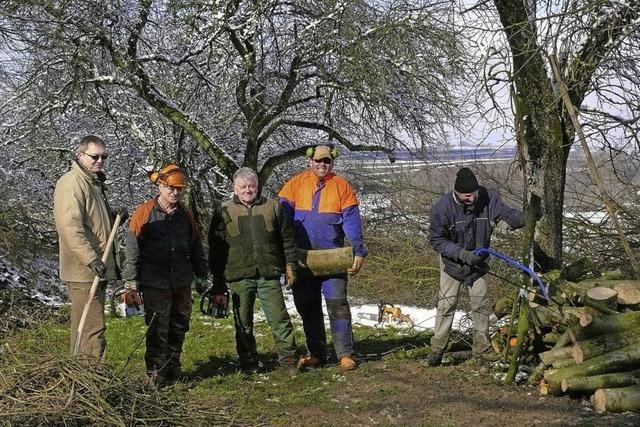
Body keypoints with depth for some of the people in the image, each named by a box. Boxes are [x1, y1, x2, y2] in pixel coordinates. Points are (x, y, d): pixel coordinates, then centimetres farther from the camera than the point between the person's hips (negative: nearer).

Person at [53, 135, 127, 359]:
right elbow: (70, 226, -23)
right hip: (83, 270, -10)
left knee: (85, 328, 16)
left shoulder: (94, 182, 19)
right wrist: (91, 259, -29)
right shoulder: (72, 182, -13)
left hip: (96, 269, 10)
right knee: (92, 328, -11)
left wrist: (114, 216, 8)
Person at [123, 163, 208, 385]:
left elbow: (196, 248, 18)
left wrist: (201, 275, 18)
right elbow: (133, 249, -5)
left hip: (182, 282, 5)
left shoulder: (186, 214, 9)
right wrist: (131, 280, -9)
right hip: (155, 282, -5)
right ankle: (155, 371, 7)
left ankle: (173, 367, 25)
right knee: (157, 329, -3)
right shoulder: (144, 213, -4)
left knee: (179, 326, 11)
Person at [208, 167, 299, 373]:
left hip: (269, 274, 0)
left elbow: (287, 239, 14)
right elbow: (215, 248, 8)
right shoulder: (223, 211, 6)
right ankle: (249, 364, 16)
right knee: (243, 323, 6)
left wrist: (290, 265, 7)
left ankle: (288, 358, 9)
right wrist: (218, 281, 4)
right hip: (239, 277, 0)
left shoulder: (273, 207, 9)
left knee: (279, 317, -1)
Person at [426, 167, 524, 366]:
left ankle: (481, 349, 11)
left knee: (481, 302, 2)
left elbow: (507, 213, -12)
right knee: (447, 303, -2)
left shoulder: (488, 198, -20)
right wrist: (463, 254, -26)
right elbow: (436, 240, -17)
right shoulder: (442, 208, -25)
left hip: (479, 260, 2)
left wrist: (515, 218, -39)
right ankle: (437, 349, 6)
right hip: (453, 262, -2)